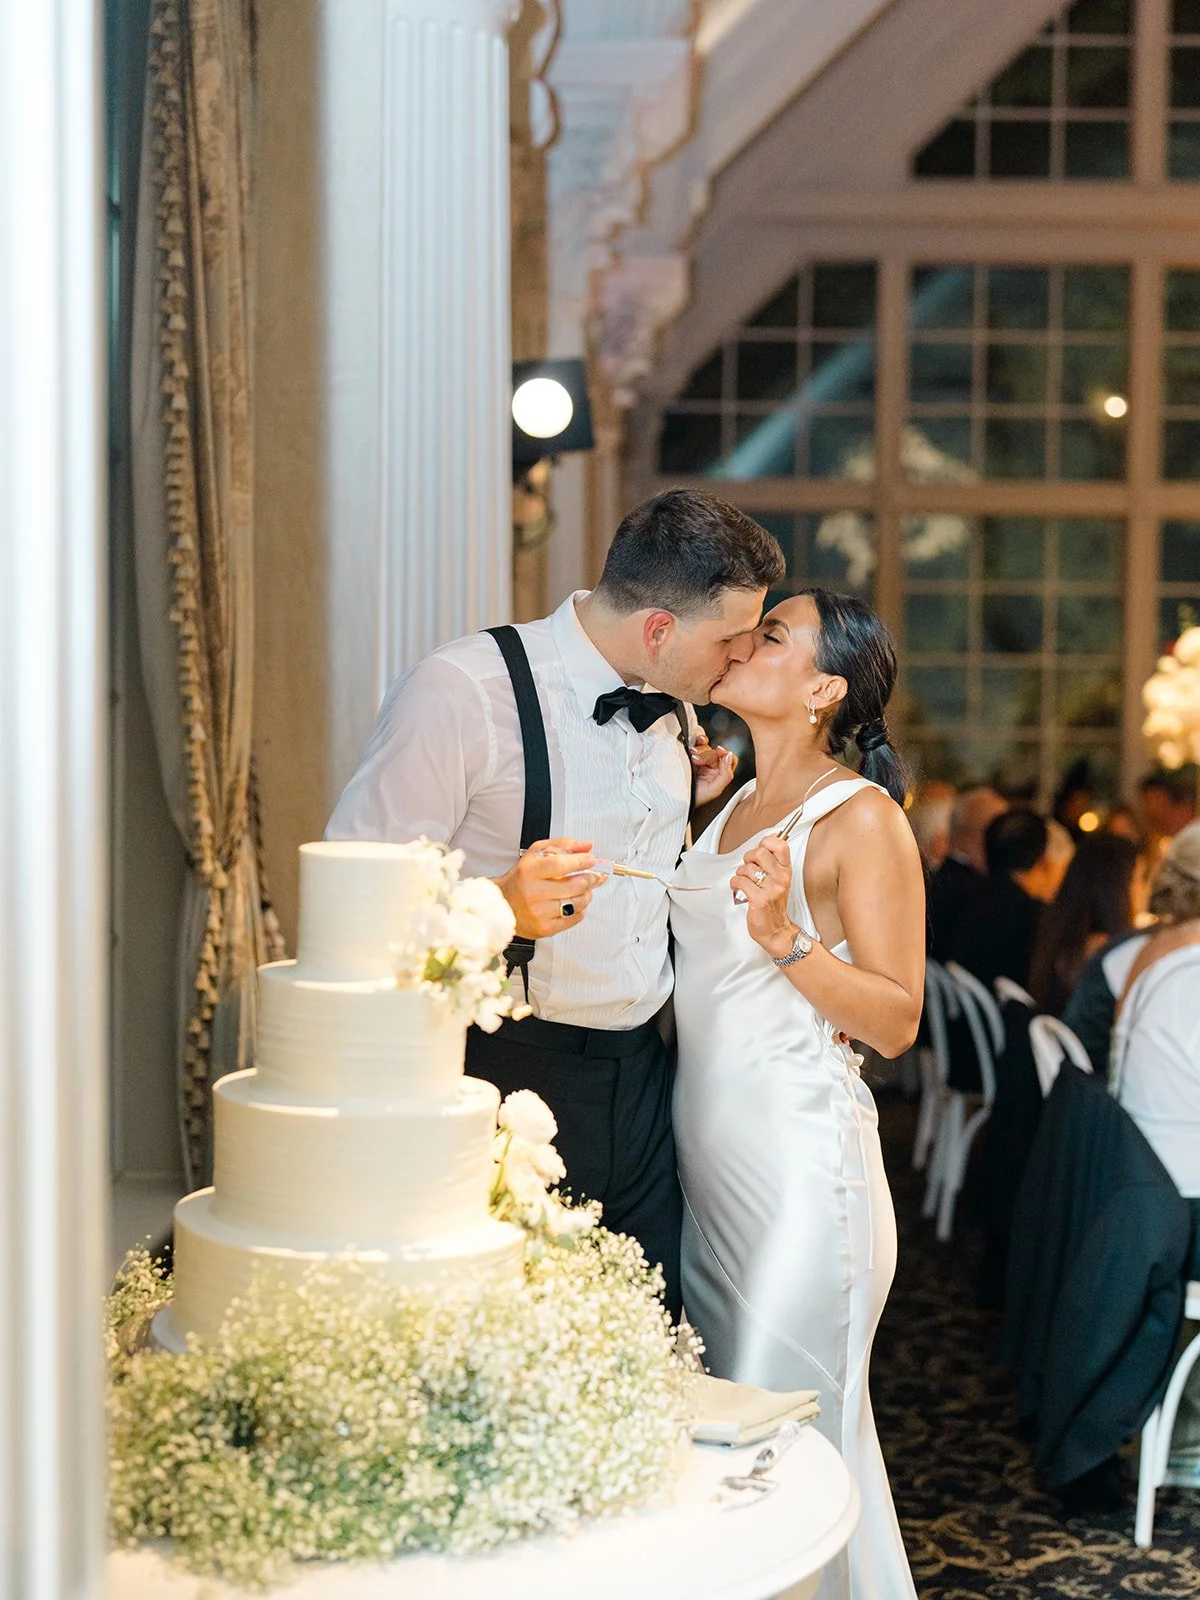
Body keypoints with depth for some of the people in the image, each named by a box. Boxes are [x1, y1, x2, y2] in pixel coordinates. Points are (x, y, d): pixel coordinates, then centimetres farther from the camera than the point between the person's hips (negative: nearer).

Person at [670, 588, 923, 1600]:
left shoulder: (861, 818, -10)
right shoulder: (730, 807, 13)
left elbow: (896, 1020, -12)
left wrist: (784, 936, -25)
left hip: (801, 1161, -8)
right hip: (707, 1156, 8)